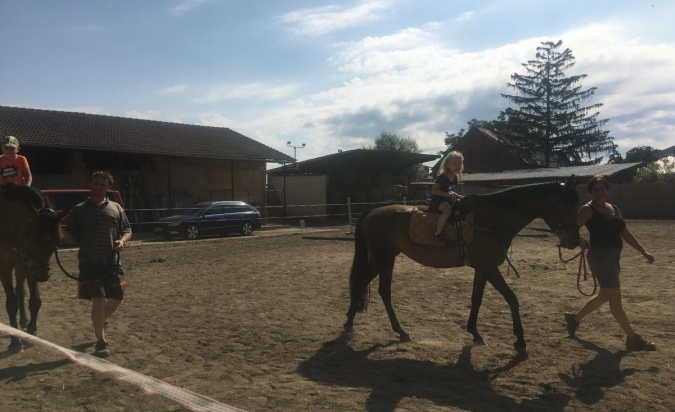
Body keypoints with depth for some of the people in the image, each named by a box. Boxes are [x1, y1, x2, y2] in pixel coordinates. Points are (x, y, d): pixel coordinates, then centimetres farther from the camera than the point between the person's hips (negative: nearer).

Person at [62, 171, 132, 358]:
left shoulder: (116, 208, 11)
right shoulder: (79, 210, 7)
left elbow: (127, 230, 12)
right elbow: (72, 237, 5)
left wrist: (122, 241, -8)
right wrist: (61, 232, -16)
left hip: (112, 262, 3)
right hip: (90, 262, -3)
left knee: (116, 299, 9)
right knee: (98, 300, -8)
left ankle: (100, 321, 41)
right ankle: (101, 342, 0)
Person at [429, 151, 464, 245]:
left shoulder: (455, 178, 7)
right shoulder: (442, 177, -17)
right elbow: (433, 190, -25)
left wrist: (457, 196, 5)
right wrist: (448, 194, -28)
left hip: (447, 200, 9)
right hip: (437, 201, -9)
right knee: (447, 210, -37)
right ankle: (437, 234, -34)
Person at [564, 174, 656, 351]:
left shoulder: (614, 209, 12)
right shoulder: (588, 210, -10)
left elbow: (625, 234, 16)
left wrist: (643, 252, 13)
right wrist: (580, 241, -32)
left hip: (614, 256, 9)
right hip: (600, 256, -9)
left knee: (605, 295, 19)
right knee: (615, 297, -2)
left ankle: (575, 318, 35)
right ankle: (633, 338, 7)